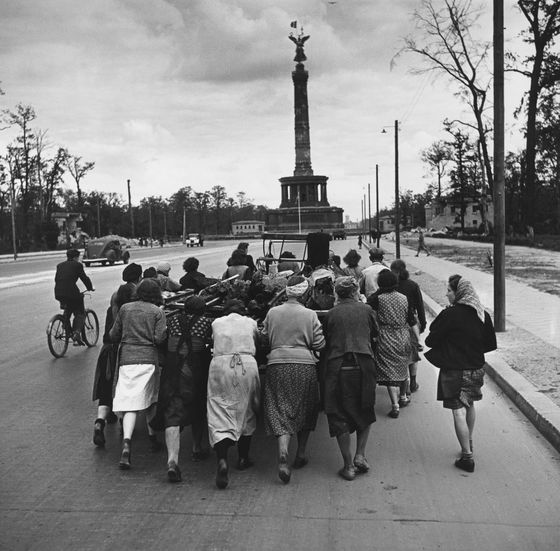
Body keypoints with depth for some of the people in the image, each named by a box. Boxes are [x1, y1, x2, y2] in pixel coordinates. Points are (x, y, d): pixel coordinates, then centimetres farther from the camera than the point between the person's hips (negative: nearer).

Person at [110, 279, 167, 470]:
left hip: (126, 359, 1)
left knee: (130, 404, -5)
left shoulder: (125, 308, 9)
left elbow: (113, 336, 11)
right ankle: (153, 437, 26)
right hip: (148, 359, 0)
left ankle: (126, 443, -21)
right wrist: (166, 330, 13)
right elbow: (159, 339, -6)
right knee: (149, 399, 19)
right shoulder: (158, 312, 4)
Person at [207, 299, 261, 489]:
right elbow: (257, 343, 23)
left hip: (219, 365, -1)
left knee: (220, 413, -4)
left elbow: (214, 342, 20)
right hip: (247, 365, 1)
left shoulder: (216, 323, 14)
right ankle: (243, 458, 25)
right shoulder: (251, 323, 15)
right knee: (246, 411, 17)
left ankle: (222, 460, -25)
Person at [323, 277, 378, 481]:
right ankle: (360, 455, 12)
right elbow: (375, 334, 17)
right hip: (363, 365, 1)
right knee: (365, 412, 20)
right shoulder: (365, 309, 5)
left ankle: (349, 465, 9)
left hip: (337, 367, -1)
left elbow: (326, 340, 7)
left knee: (340, 416, 7)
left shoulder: (331, 314, 2)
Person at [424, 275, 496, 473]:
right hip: (477, 368, 6)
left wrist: (448, 346, 7)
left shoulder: (450, 314, -18)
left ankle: (467, 457, -1)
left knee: (459, 412, -2)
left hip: (454, 370, -6)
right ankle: (468, 443, 39)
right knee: (470, 406, 24)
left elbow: (431, 340, -13)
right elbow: (491, 344, 7)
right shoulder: (483, 315, 0)